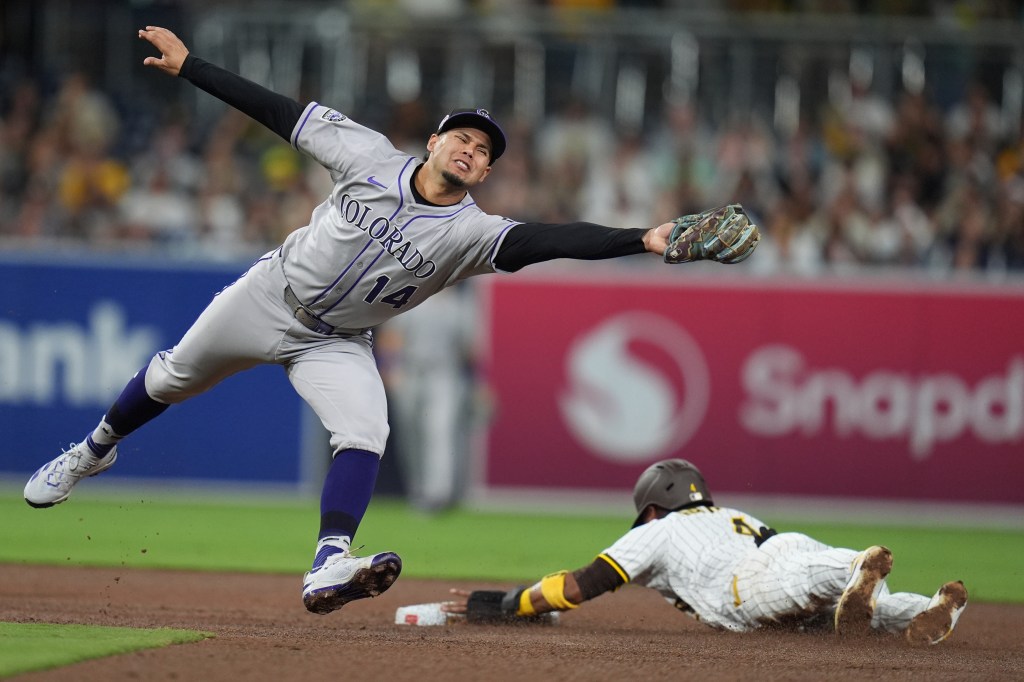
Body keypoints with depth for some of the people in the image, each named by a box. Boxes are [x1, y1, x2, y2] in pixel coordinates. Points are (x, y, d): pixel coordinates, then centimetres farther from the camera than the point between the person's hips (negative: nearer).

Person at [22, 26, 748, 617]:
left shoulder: (470, 233, -22)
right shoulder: (370, 157, -17)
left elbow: (551, 240, -37)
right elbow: (284, 112, -11)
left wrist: (642, 239, -53)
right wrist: (188, 65, -9)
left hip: (337, 344, -1)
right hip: (268, 298, 1)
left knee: (366, 434, -25)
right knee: (172, 379, 15)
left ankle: (328, 568, -35)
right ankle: (95, 450, 43)